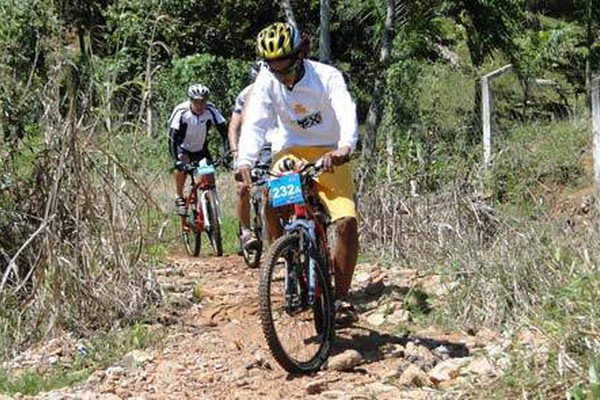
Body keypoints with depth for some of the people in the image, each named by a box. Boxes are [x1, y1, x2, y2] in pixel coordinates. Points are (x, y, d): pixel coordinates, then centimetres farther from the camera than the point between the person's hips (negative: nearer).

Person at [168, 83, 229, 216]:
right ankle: (179, 198, -11)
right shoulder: (181, 112, -30)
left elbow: (224, 131, -25)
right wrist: (178, 160, -46)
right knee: (182, 165, -29)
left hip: (201, 149, 3)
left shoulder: (211, 110, -24)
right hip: (183, 148, -3)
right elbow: (173, 138, -34)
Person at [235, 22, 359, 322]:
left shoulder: (327, 76, -18)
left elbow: (347, 113, -35)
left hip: (329, 156, -1)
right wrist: (245, 161, -40)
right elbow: (254, 123, -21)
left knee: (347, 223, -18)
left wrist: (344, 148, -56)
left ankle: (341, 297, -3)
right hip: (290, 152, 2)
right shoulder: (267, 81, -11)